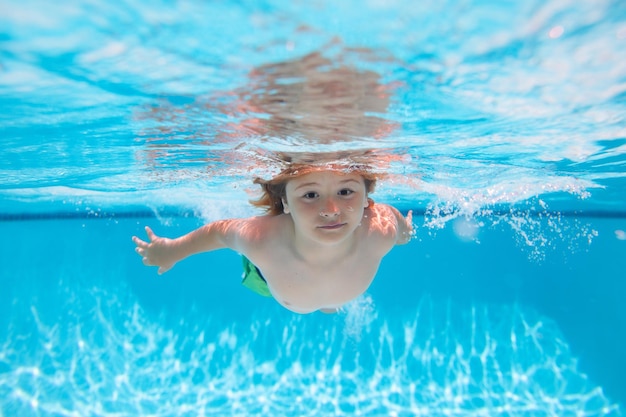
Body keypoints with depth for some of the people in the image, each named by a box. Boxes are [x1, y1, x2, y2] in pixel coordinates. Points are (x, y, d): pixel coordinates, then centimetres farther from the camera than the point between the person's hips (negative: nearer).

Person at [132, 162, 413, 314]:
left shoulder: (381, 231, -44)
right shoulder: (261, 240, -48)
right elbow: (221, 230, -25)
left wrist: (404, 227, 4)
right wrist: (171, 249, -7)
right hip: (268, 281, -1)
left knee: (331, 308, 40)